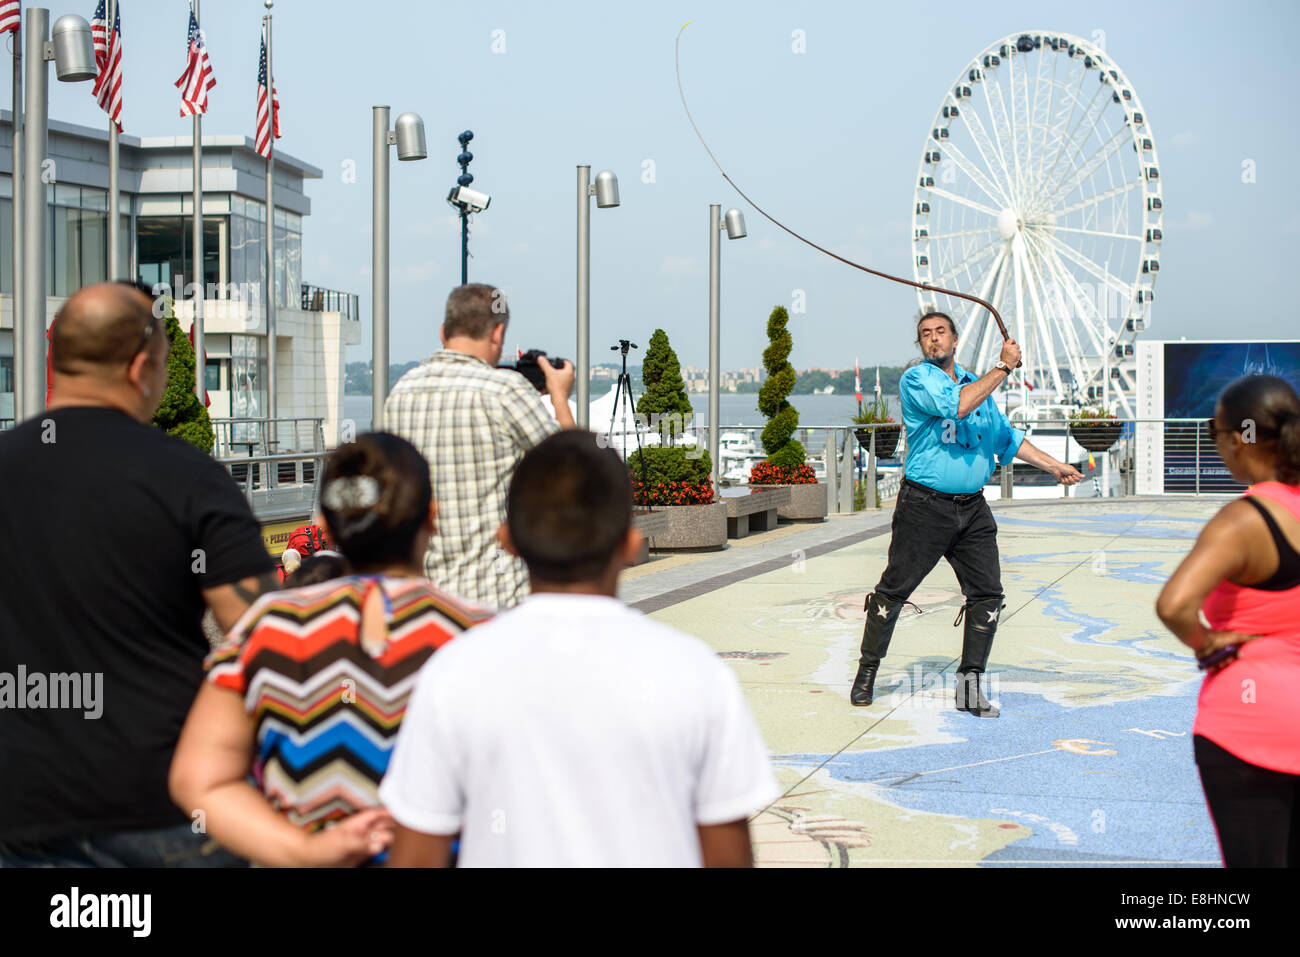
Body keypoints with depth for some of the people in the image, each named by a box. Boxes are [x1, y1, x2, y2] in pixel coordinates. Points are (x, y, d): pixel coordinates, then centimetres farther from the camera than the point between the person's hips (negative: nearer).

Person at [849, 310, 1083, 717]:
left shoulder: (977, 383, 18)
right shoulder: (916, 379, -4)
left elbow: (1005, 436, 28)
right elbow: (956, 405, -22)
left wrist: (1054, 466, 24)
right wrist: (1003, 367, -16)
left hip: (972, 508, 6)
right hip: (925, 505, -6)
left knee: (987, 594, 0)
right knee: (893, 590, -1)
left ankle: (969, 686, 8)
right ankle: (867, 672, 15)